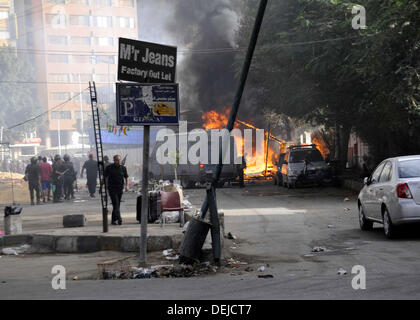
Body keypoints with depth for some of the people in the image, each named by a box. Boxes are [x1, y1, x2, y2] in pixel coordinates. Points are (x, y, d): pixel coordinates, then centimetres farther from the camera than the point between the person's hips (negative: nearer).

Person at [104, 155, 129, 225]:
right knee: (116, 204, -13)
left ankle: (113, 220, 17)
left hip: (120, 189, 4)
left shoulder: (123, 168, 7)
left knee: (117, 205, 8)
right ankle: (119, 219, -20)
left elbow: (126, 177, 11)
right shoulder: (109, 168, -1)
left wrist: (127, 185, -4)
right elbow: (104, 177, 4)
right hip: (112, 188, -4)